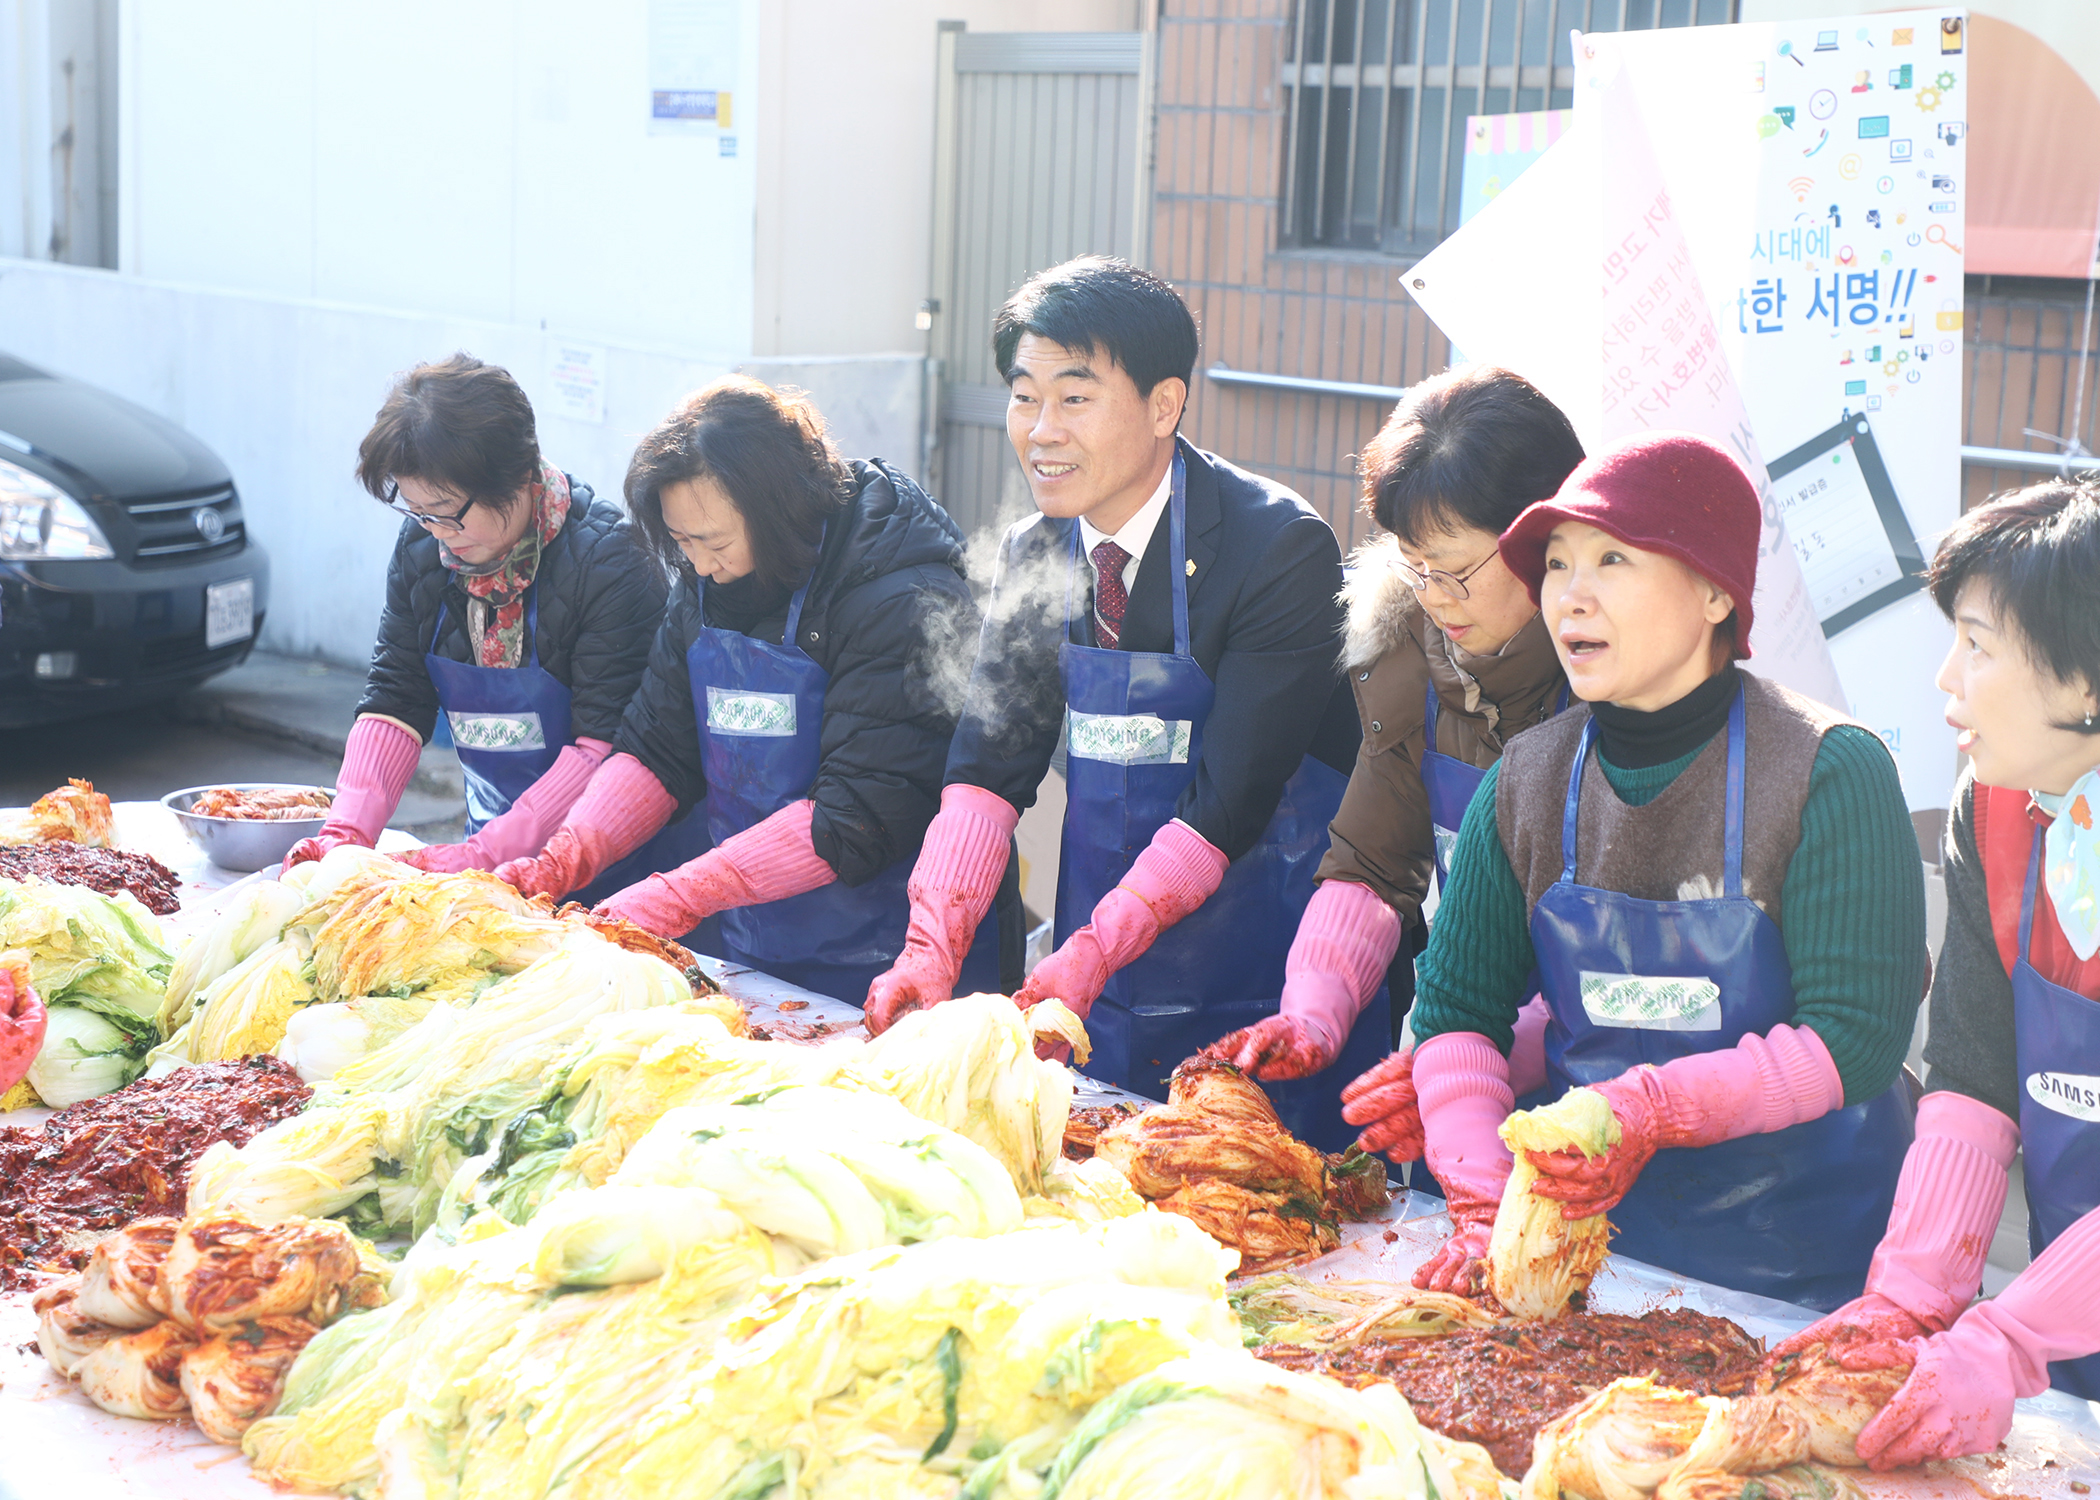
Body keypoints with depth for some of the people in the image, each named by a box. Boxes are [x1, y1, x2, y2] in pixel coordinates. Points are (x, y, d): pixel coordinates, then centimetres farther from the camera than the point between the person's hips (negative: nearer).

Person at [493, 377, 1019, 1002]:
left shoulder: (905, 603, -21)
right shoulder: (708, 587, 3)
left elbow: (861, 815, -26)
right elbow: (657, 750, 4)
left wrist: (679, 895, -28)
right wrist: (561, 860, -14)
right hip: (758, 957, 7)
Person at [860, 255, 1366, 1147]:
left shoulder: (1282, 548, -17)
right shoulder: (1034, 557, 3)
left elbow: (1228, 803, -21)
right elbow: (987, 767, -3)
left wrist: (1093, 952, -29)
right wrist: (933, 945, -18)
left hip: (1262, 990, -5)